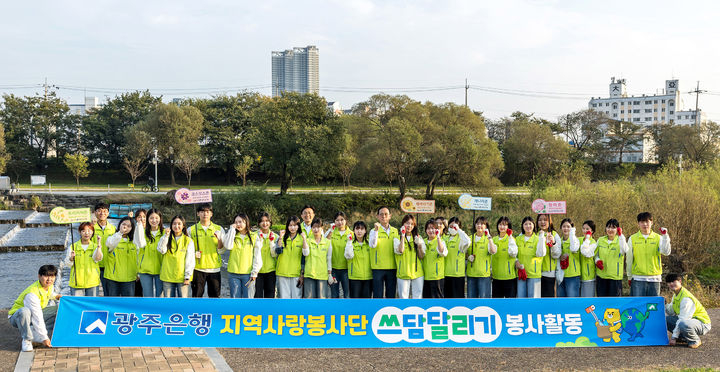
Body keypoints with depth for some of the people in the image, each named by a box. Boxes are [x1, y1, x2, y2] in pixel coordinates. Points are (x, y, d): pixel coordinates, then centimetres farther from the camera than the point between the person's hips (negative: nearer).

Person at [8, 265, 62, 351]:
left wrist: (55, 296, 8)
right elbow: (37, 318, -34)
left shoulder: (50, 286, -7)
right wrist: (44, 338, -35)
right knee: (24, 311, -42)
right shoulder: (32, 293, -32)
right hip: (17, 317, -8)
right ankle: (26, 340, -21)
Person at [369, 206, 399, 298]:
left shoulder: (395, 231, 10)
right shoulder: (374, 231, -1)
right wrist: (376, 230, -30)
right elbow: (372, 245, -20)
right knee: (378, 295, 0)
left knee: (391, 295, 10)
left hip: (392, 267, 3)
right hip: (378, 267, -3)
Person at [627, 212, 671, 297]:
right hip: (638, 278, -1)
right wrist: (629, 276, 11)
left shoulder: (658, 238, 5)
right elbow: (629, 259, 9)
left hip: (654, 278, 1)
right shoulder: (632, 239, 4)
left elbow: (666, 252, -11)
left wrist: (665, 236, -19)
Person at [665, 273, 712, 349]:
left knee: (683, 324, -40)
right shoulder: (675, 294, 5)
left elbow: (682, 319, -26)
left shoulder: (686, 298, -25)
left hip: (702, 323, -9)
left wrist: (674, 337, -24)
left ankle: (695, 341, -11)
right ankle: (683, 337, 11)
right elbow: (672, 312, 10)